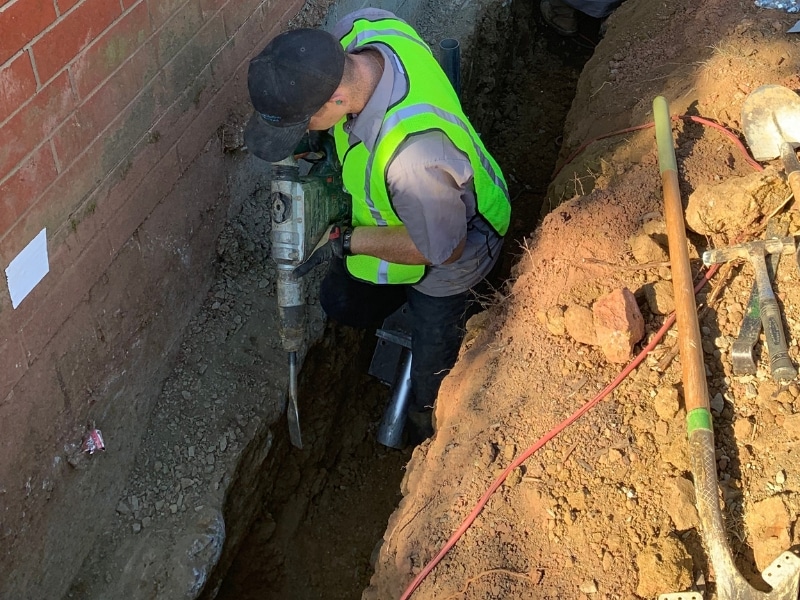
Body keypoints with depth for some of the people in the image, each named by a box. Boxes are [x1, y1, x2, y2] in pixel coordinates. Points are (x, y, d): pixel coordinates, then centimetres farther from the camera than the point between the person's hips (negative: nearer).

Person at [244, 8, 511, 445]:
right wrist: (324, 150, -12)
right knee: (342, 304, 27)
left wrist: (345, 241, -24)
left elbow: (444, 249, -31)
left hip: (449, 258, -7)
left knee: (431, 396, 14)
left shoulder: (412, 154, -50)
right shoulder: (357, 29, -30)